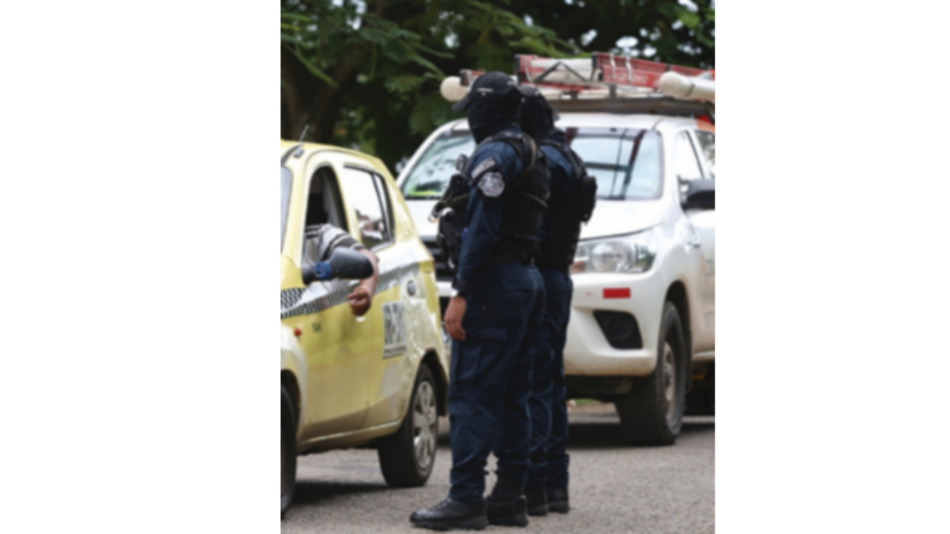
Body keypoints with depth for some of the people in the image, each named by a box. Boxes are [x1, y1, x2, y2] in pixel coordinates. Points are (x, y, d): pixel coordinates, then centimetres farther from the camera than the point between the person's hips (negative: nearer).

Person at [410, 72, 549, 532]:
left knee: (472, 394, -11)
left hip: (495, 284, -10)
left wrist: (461, 294, -19)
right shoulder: (532, 156, 19)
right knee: (512, 398, 12)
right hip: (529, 281, 10)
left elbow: (484, 229, -18)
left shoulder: (494, 154, -11)